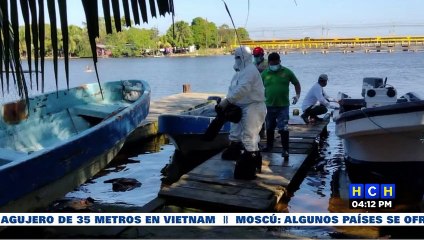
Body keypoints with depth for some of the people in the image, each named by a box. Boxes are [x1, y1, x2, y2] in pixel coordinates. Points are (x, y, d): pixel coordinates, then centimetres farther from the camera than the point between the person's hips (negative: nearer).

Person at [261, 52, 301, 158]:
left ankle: (285, 149, -2)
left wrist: (297, 95, -2)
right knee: (269, 128, 17)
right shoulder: (264, 74, 2)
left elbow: (296, 83, 9)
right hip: (270, 105, 3)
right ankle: (269, 145, 35)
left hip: (283, 106, -3)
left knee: (283, 129, -8)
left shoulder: (287, 72, -2)